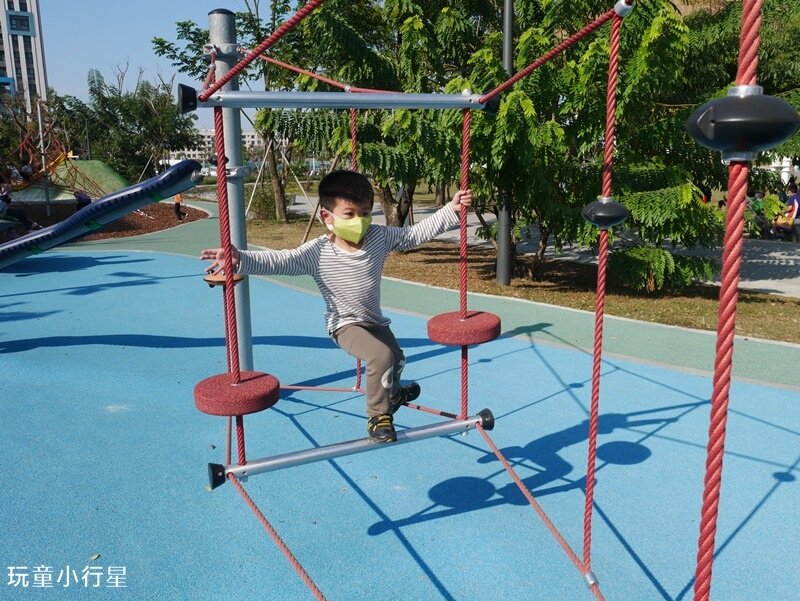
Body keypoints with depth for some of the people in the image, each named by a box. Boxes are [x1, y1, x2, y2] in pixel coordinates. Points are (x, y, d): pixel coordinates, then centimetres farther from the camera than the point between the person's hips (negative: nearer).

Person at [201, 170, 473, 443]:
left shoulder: (380, 237, -13)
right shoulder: (317, 252, -25)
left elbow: (416, 233, -9)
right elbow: (279, 260, -33)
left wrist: (451, 210, -15)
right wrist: (240, 259, -48)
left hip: (376, 321, 6)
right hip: (345, 325, -6)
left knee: (396, 359, 23)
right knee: (381, 355, -30)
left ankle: (393, 393, 61)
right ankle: (378, 417, -8)